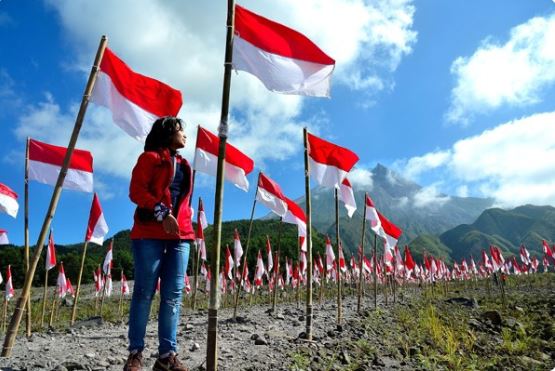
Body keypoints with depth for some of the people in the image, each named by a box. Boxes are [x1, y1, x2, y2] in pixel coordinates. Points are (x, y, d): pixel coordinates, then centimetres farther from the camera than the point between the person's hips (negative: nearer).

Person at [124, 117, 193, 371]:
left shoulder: (184, 165, 24)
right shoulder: (150, 157, 6)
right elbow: (136, 191, -6)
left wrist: (186, 224, 12)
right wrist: (162, 213, -18)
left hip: (180, 235, 5)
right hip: (150, 233, -5)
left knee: (173, 296, 0)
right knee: (144, 293, -2)